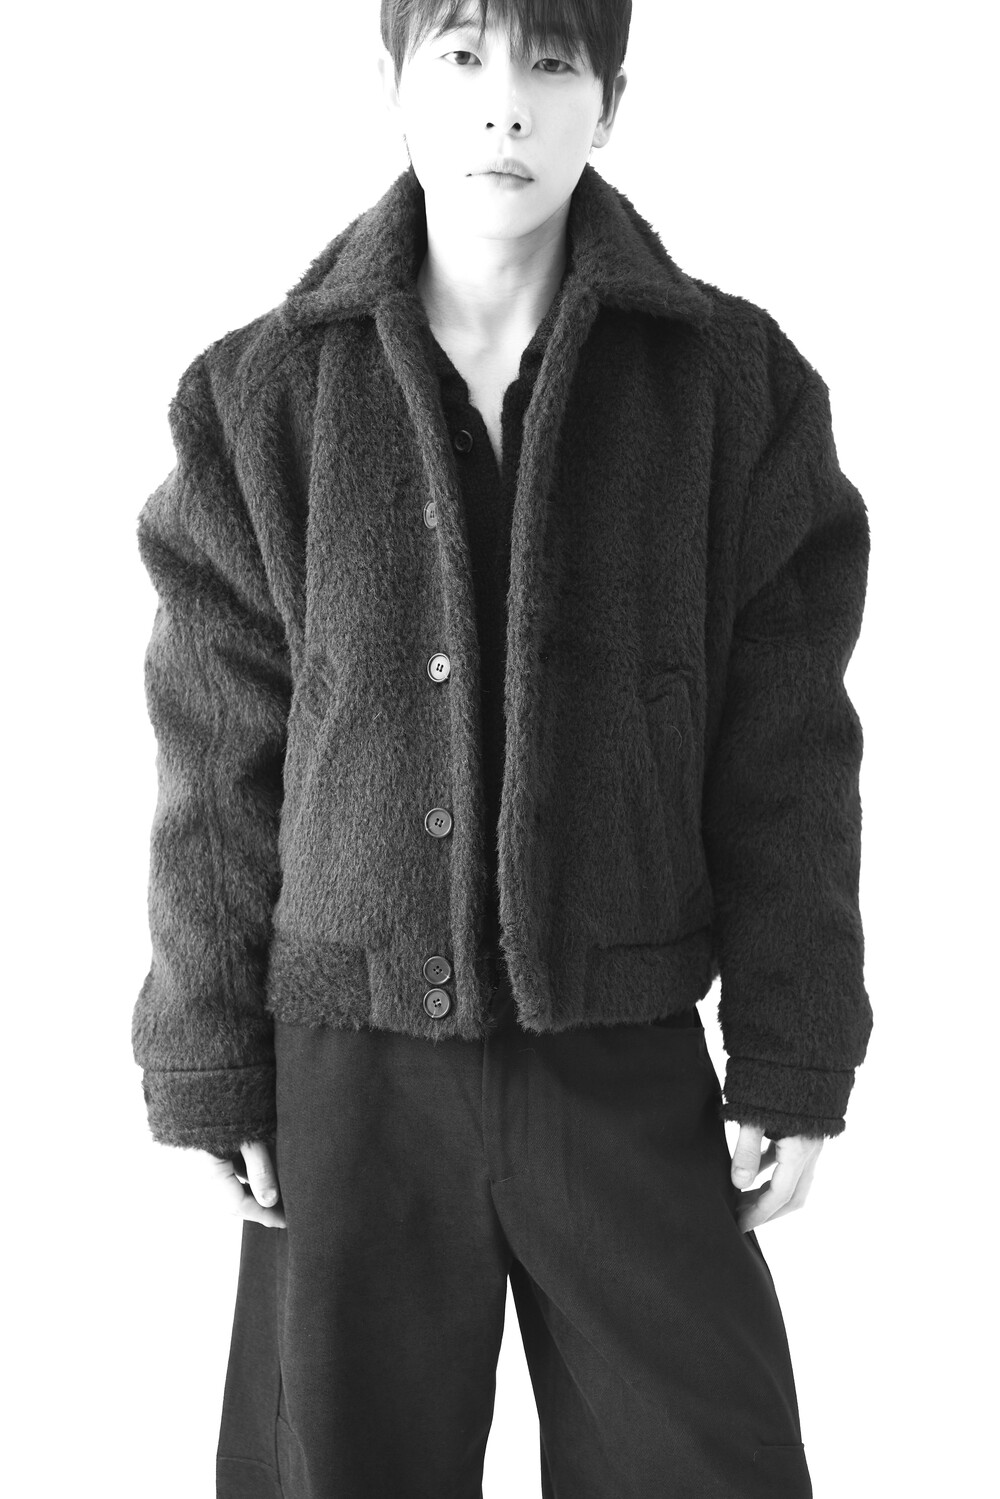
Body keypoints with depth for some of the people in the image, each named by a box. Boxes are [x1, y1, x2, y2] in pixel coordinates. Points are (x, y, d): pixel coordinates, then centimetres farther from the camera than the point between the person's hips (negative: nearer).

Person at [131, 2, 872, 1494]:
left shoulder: (734, 381, -2)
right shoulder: (264, 396, 0)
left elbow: (786, 750, 0)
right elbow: (218, 765, 2)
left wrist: (795, 1062, -1)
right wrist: (209, 1070, 2)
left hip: (628, 1069, 0)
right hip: (351, 1069, 1)